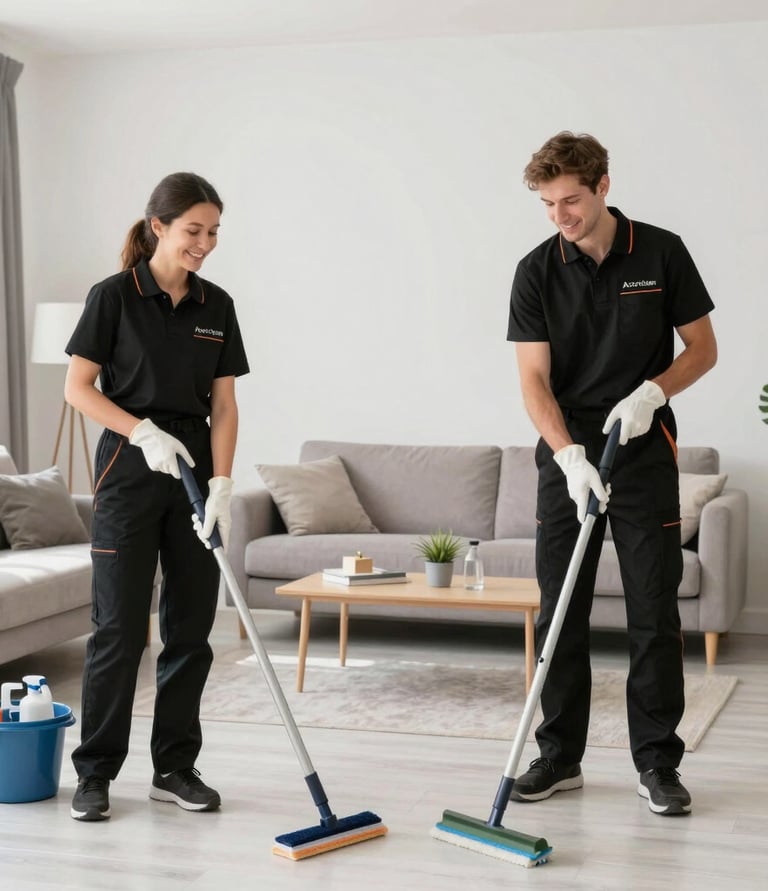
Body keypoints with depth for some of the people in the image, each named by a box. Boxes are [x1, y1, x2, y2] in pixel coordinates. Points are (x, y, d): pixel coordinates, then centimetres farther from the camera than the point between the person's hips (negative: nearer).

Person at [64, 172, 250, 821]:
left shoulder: (217, 306, 6)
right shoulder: (115, 296, -7)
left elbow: (223, 403, 4)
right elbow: (78, 388, -6)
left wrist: (221, 484, -7)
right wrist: (145, 433, -17)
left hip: (196, 468, 5)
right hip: (131, 469, -4)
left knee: (191, 626, 5)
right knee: (121, 626, -4)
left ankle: (176, 767, 16)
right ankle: (96, 772, 8)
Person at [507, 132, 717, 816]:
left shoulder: (662, 253, -3)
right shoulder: (537, 271, -2)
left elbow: (703, 349, 3)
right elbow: (535, 379, -7)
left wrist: (650, 393, -15)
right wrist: (570, 456, -21)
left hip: (645, 452, -1)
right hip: (568, 457, 1)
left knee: (655, 612, 1)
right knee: (560, 612, 4)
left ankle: (657, 761, 11)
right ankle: (560, 756, 15)